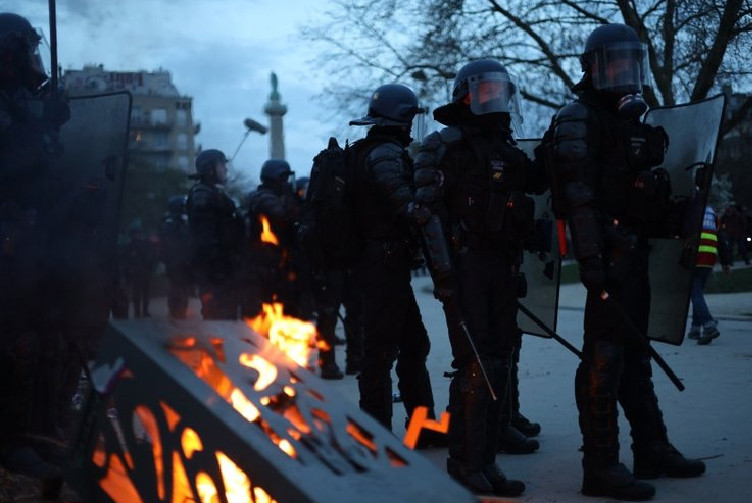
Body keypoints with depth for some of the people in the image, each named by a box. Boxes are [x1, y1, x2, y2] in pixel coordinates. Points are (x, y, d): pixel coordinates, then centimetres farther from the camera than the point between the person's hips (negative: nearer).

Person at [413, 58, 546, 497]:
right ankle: (466, 460, -2)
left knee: (498, 361, 7)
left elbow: (539, 185, 24)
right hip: (466, 265, -7)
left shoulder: (507, 149, 18)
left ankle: (485, 458, 14)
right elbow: (428, 209, -11)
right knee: (476, 364, -10)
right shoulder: (446, 146, -4)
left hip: (503, 266, 7)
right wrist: (442, 270, -18)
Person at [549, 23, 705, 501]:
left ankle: (653, 450, 26)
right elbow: (578, 193, -18)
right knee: (605, 357, -8)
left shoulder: (630, 120, 20)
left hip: (635, 251, 10)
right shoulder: (580, 120, -8)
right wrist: (591, 258, -26)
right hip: (610, 253, -10)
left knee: (636, 353, 16)